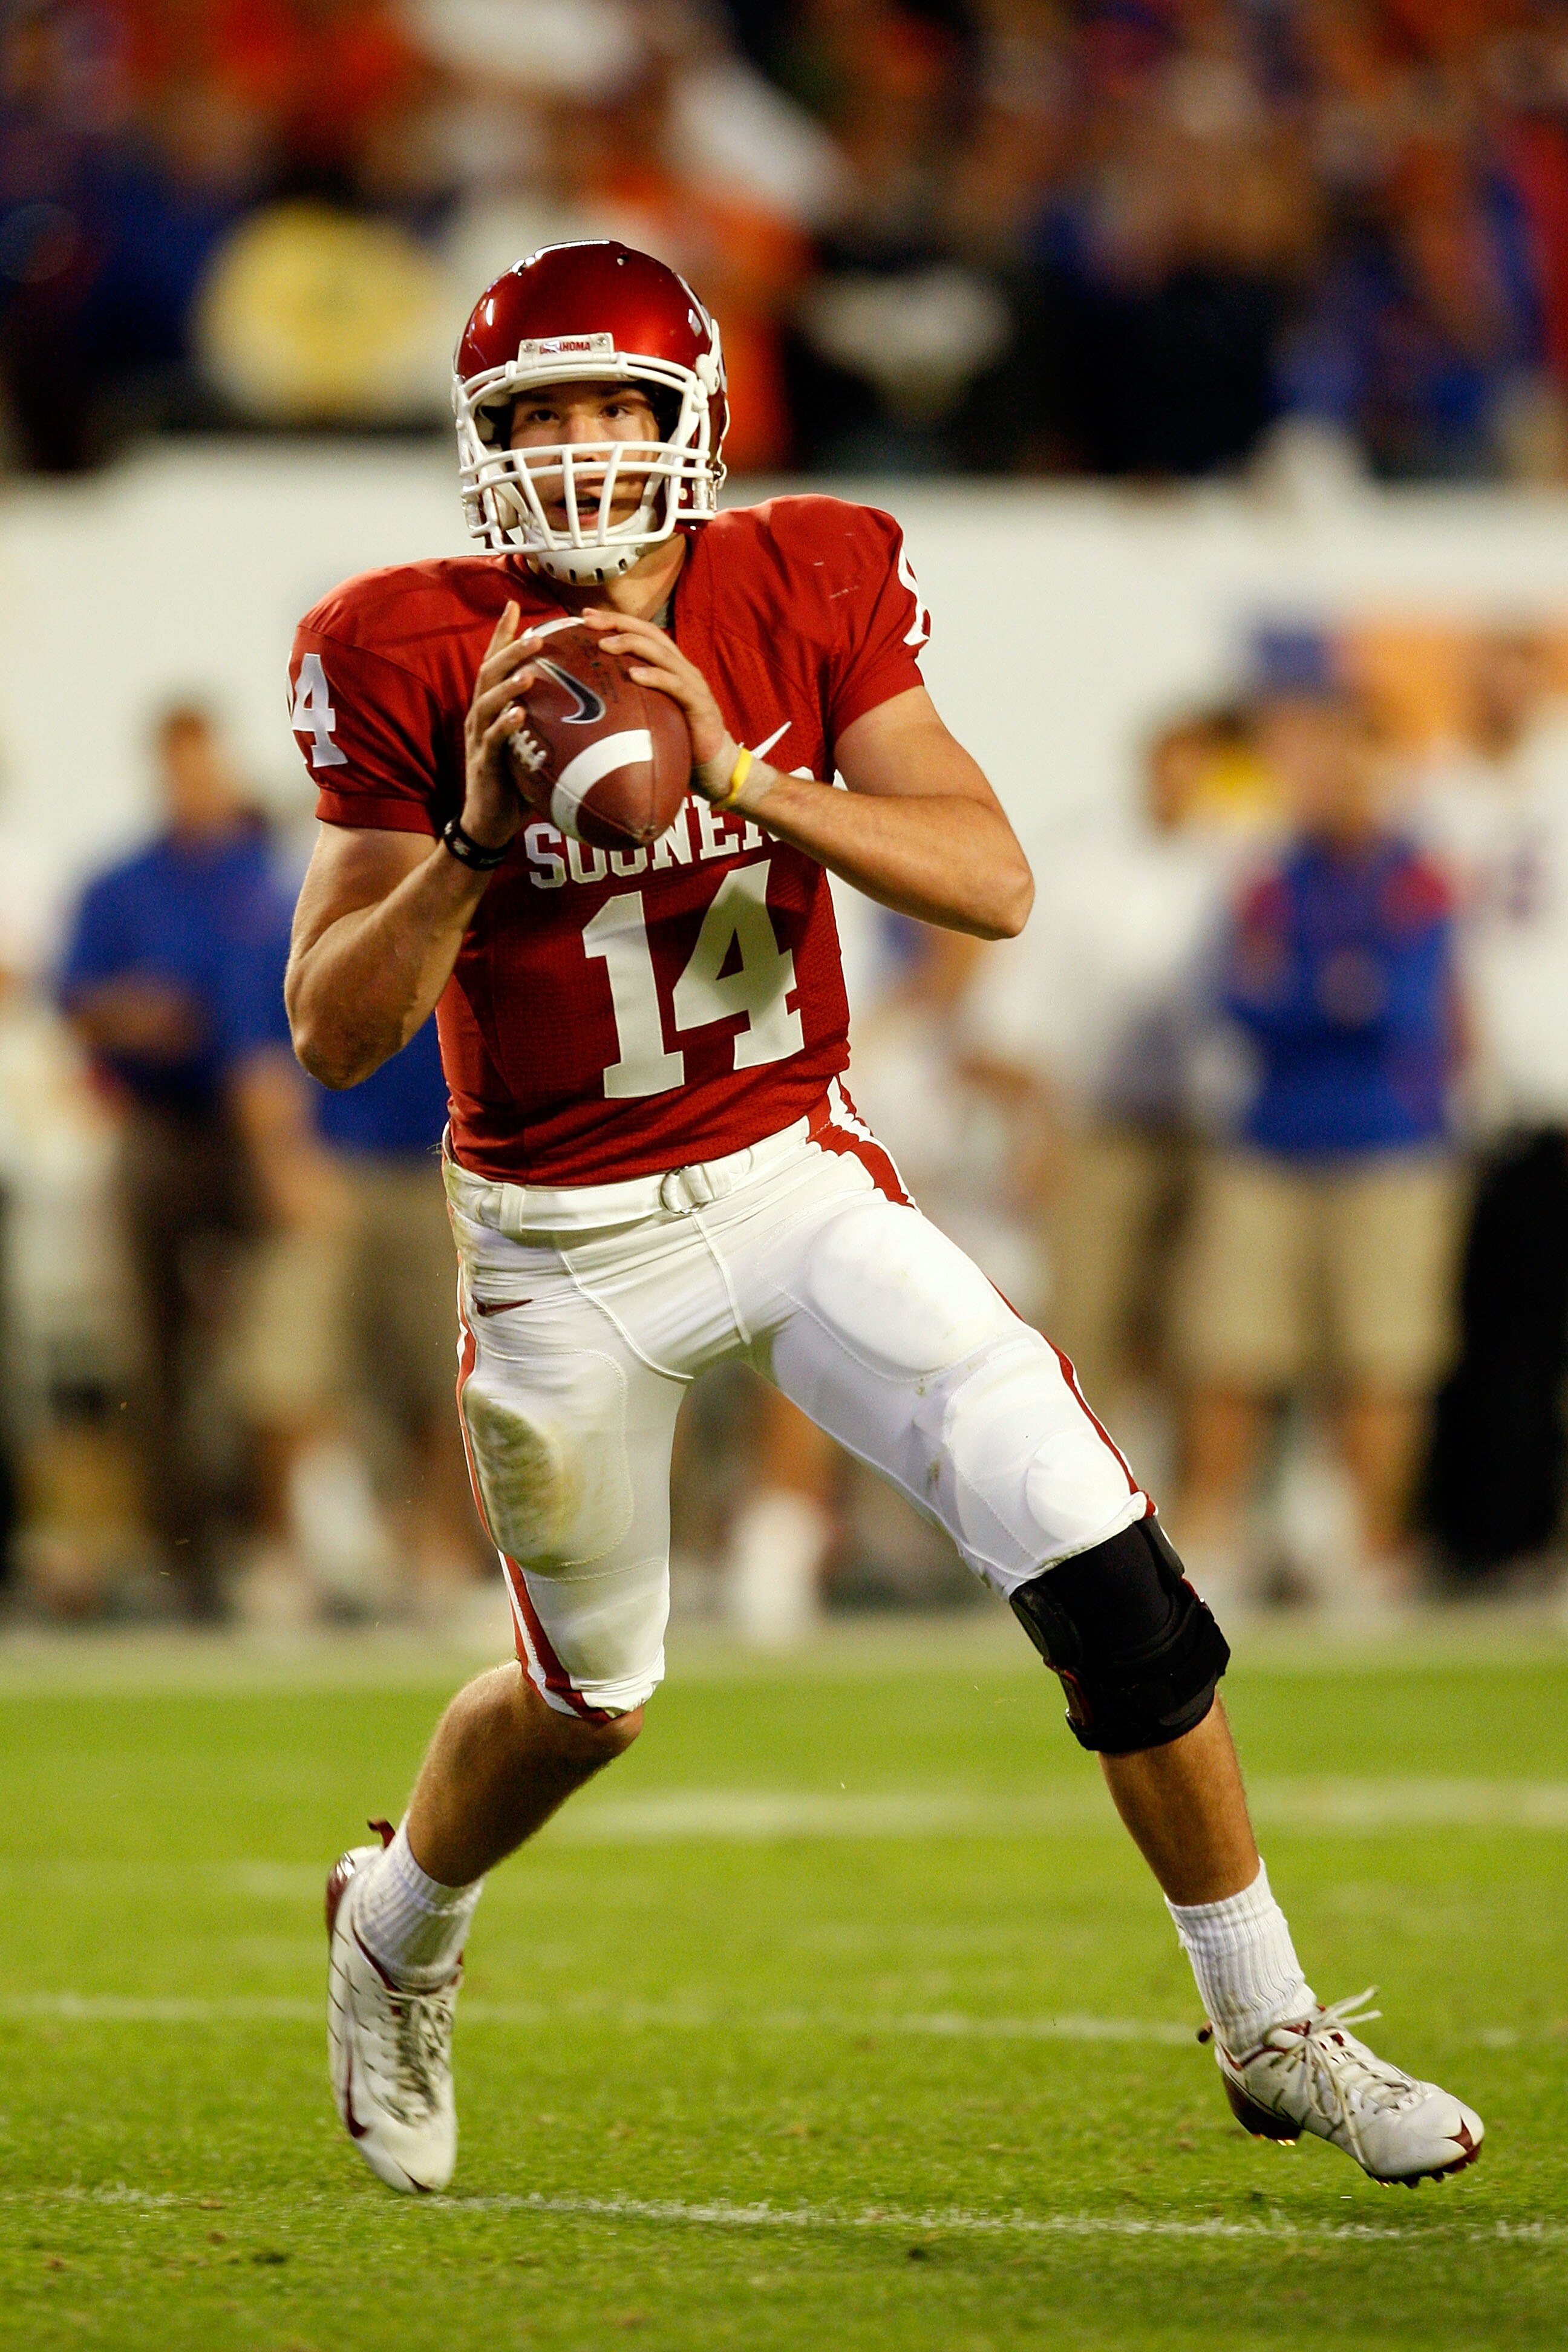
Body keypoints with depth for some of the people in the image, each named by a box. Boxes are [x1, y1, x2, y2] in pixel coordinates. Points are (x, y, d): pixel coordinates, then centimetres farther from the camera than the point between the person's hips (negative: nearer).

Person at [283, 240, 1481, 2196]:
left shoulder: (802, 596, -8)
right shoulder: (419, 662, -13)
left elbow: (992, 882, -17)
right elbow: (334, 1032, -14)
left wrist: (742, 779, -30)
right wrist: (474, 837, -29)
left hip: (798, 1177, 2)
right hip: (567, 1244, -2)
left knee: (1108, 1575, -10)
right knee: (587, 1701, 12)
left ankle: (1271, 2032, 5)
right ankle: (394, 1938, 46)